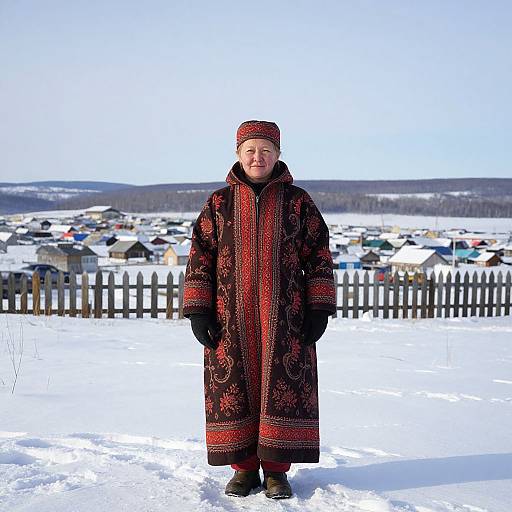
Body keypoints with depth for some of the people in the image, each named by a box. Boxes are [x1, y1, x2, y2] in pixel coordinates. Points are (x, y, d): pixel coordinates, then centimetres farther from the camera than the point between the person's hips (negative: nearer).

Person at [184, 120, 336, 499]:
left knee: (283, 389, 0)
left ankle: (276, 470, 14)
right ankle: (245, 468, 18)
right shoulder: (219, 204, 8)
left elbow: (319, 255, 6)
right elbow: (200, 257, 7)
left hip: (285, 317, -1)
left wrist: (319, 309, -1)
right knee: (234, 389, 4)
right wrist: (198, 311, 0)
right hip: (231, 318, 1)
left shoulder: (297, 202, 6)